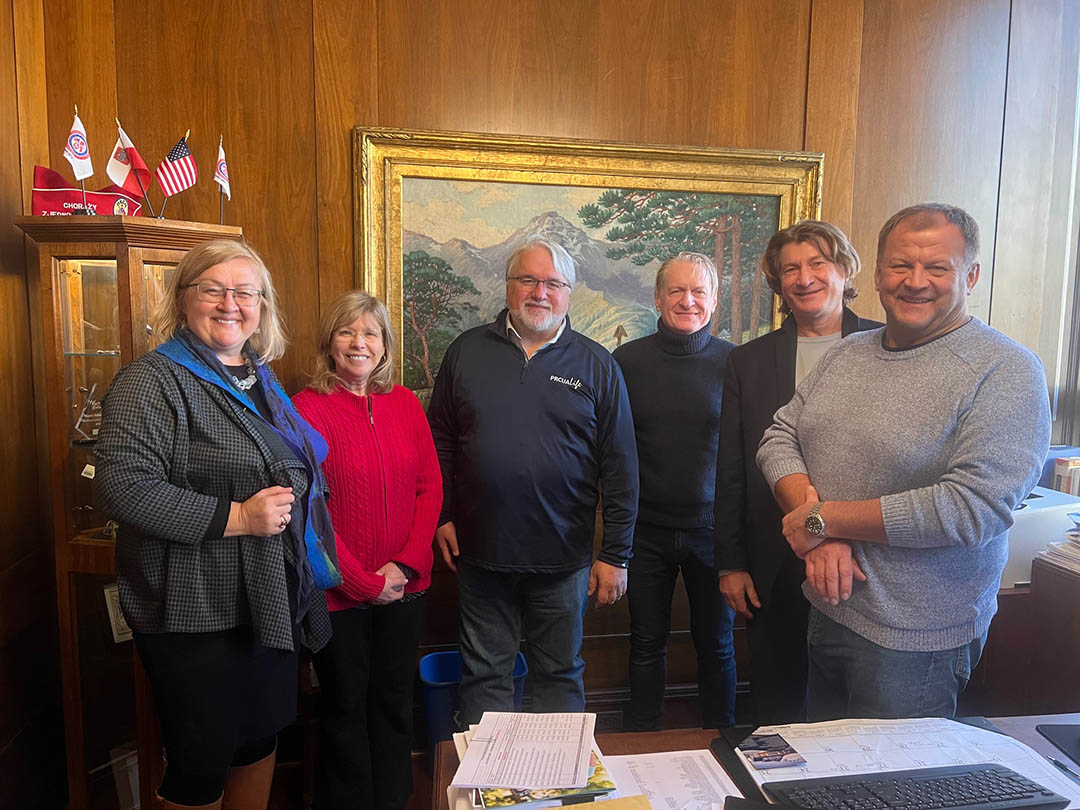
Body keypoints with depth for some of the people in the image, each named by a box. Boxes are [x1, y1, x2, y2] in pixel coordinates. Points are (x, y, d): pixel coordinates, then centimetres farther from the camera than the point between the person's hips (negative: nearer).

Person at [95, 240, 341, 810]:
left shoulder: (261, 379, 11)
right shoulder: (152, 381, -13)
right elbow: (123, 487, -24)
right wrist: (237, 518, -24)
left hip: (270, 604, 7)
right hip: (195, 613, -7)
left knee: (262, 741, 21)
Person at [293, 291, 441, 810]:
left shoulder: (405, 403, 4)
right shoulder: (307, 408, -9)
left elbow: (431, 488, 3)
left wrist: (405, 564, -8)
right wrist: (365, 582, -13)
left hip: (404, 587, 4)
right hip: (339, 592, -4)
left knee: (395, 704, 17)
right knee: (345, 709, 14)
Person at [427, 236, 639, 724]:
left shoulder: (596, 366, -1)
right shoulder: (467, 351, 3)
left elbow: (619, 465, -1)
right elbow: (440, 441, 9)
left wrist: (615, 555, -3)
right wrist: (442, 515, 4)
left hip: (563, 557, 0)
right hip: (482, 553, 1)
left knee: (560, 676, 16)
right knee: (484, 675, 15)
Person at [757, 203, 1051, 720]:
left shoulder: (1006, 372, -15)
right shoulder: (848, 353, 5)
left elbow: (975, 506, -26)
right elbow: (779, 439, 0)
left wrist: (824, 519, -20)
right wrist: (819, 537, -17)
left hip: (916, 644, -6)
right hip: (825, 613, 6)